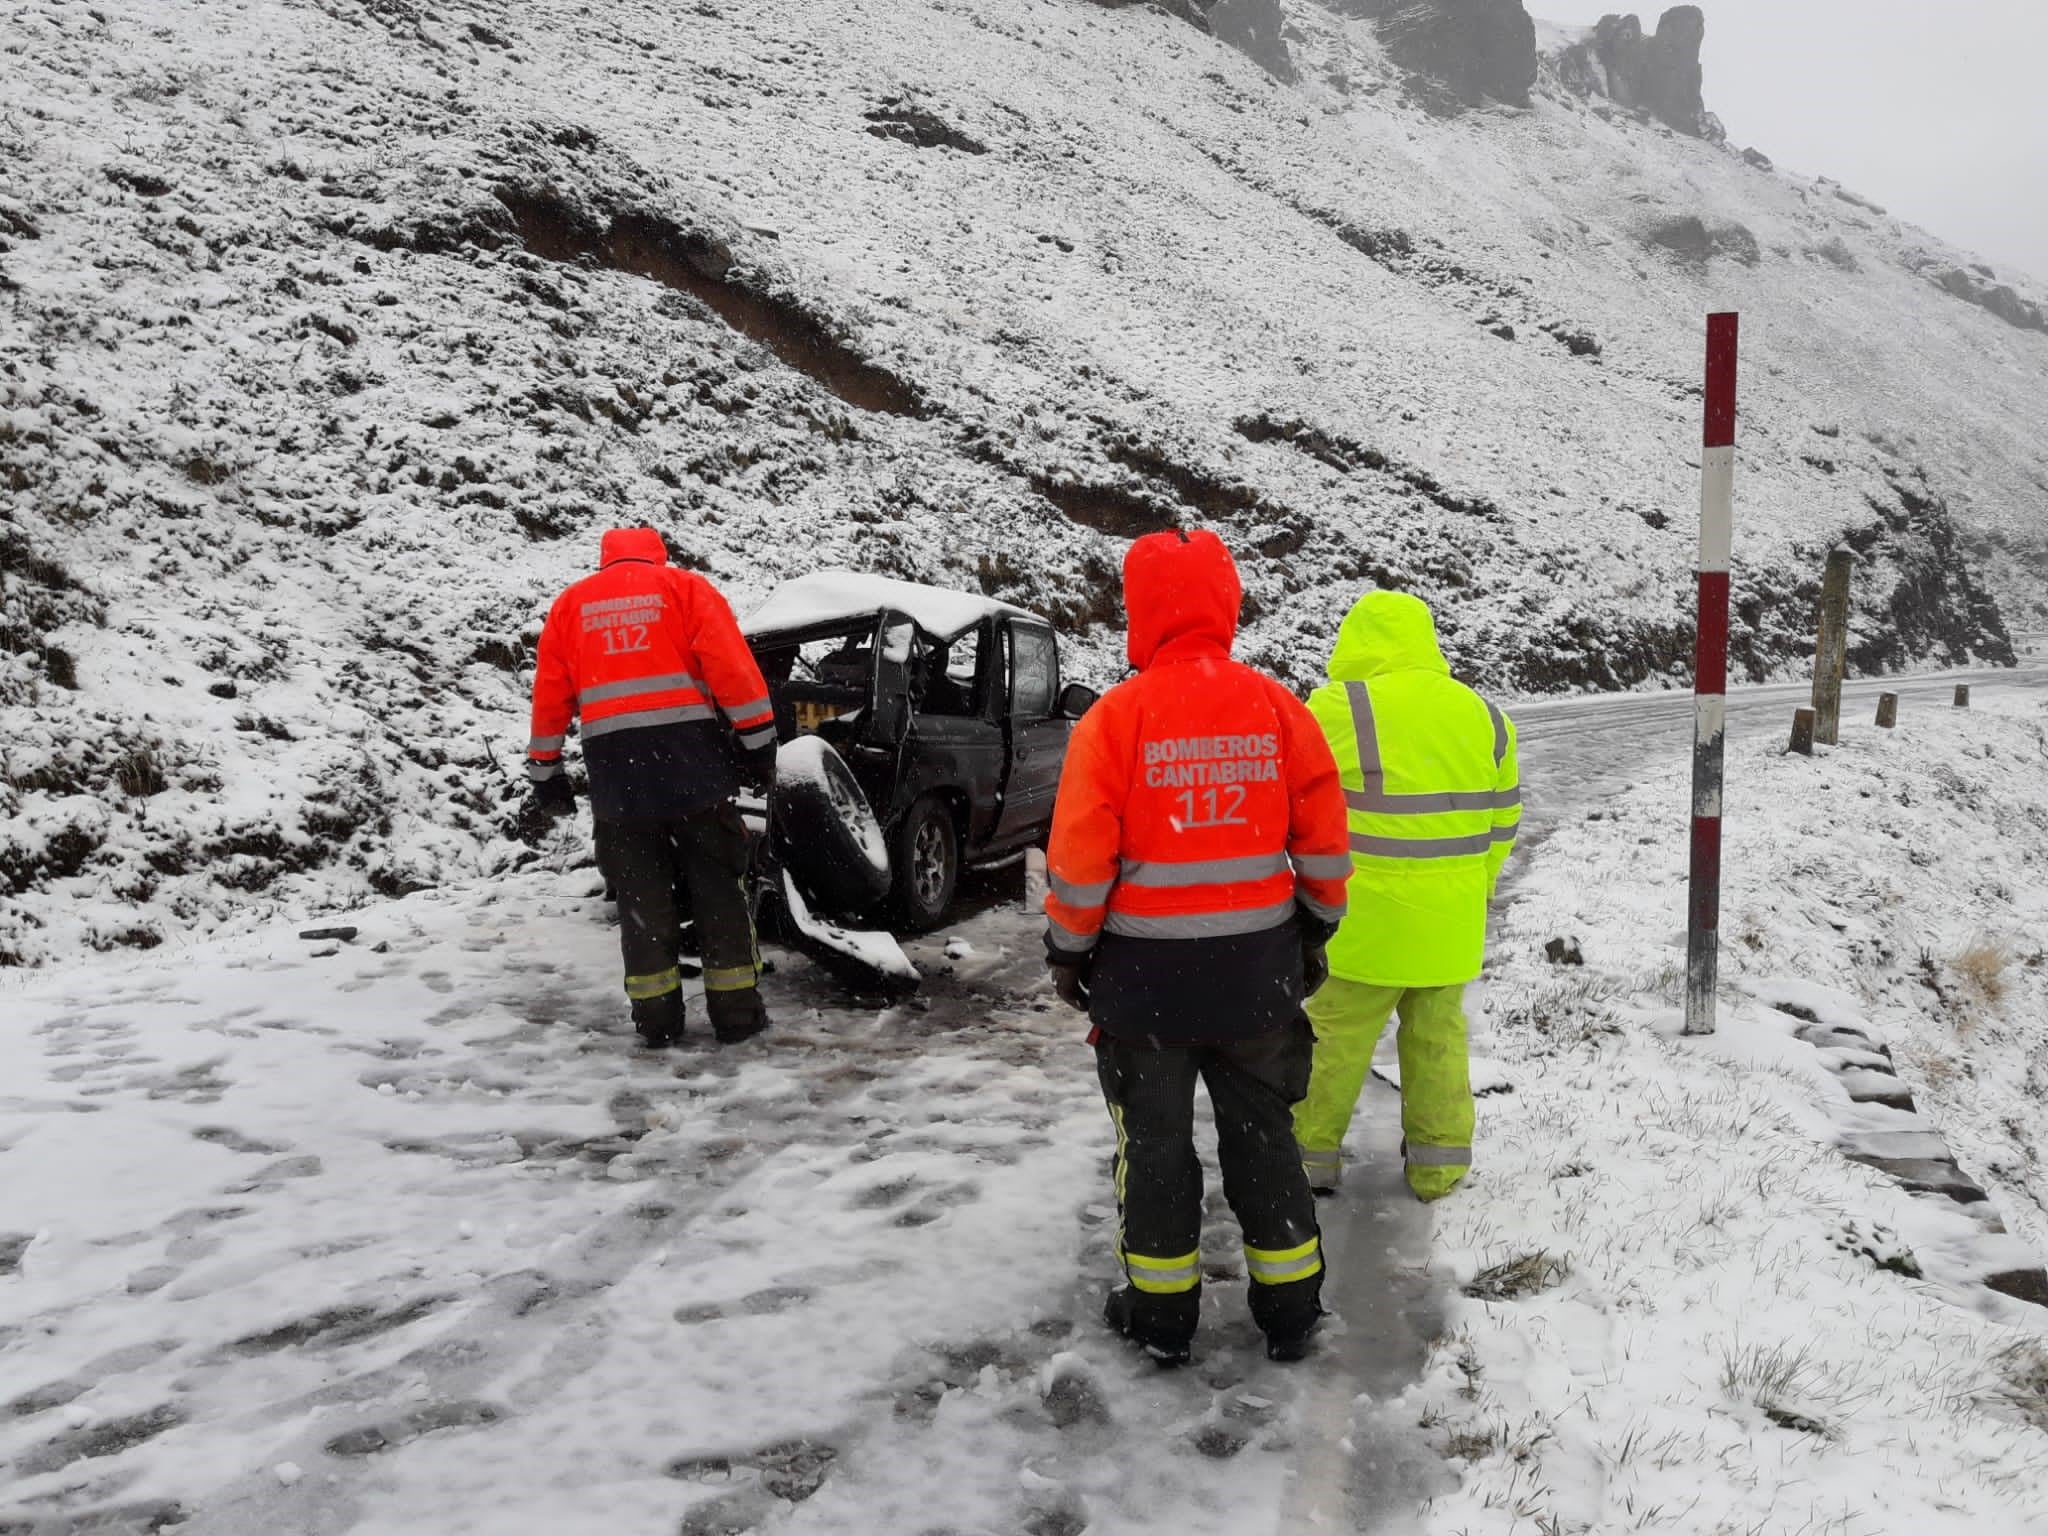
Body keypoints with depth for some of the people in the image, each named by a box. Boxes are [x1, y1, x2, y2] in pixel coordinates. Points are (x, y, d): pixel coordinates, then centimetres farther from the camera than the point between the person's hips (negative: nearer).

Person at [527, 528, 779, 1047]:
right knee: (719, 887, 6)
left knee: (641, 896, 10)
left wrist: (545, 770, 22)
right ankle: (735, 1010, 9)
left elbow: (550, 694, 15)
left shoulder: (571, 603, 16)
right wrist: (758, 737, -2)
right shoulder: (685, 586, 8)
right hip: (692, 761, -2)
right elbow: (731, 664, -3)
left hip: (614, 769, 2)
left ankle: (656, 1016, 12)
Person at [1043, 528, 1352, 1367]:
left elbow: (1081, 859, -12)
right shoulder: (1278, 708, -5)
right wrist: (1315, 927, 17)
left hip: (1145, 973, -3)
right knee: (1262, 1131, 17)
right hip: (1258, 968, 3)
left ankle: (1162, 1308, 23)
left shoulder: (1117, 718, -14)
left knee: (1155, 1140, 12)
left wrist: (1069, 948, 3)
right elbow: (1324, 840, 2)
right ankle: (1289, 1306, 26)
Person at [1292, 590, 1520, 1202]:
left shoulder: (1337, 709, -14)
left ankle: (1311, 1154, 19)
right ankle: (1438, 1163, 27)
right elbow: (1501, 820, 12)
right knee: (1438, 1037, 17)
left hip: (1363, 920, -5)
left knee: (1335, 1037, 9)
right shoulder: (1483, 715, 4)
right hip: (1450, 923, 5)